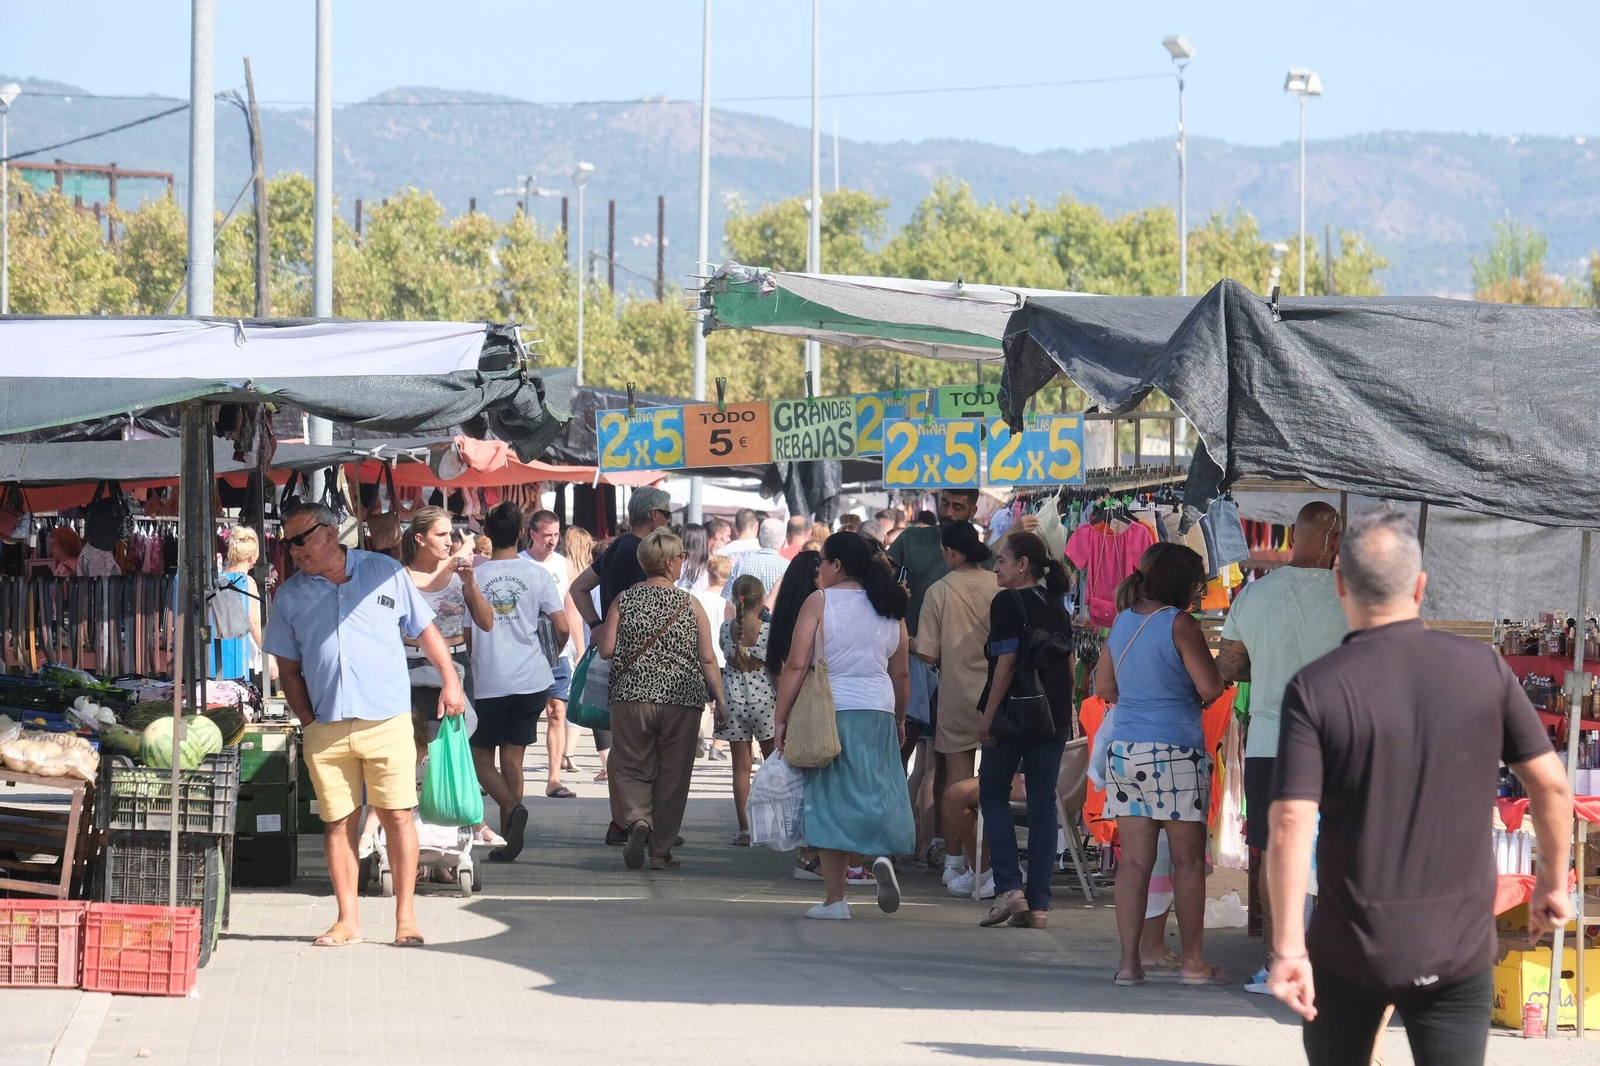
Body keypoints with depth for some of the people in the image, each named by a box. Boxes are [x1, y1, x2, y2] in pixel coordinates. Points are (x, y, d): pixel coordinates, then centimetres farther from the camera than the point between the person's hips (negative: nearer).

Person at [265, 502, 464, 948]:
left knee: (398, 817, -3)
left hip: (387, 722, -2)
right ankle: (347, 920, 10)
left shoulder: (384, 573, 4)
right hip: (325, 728, 2)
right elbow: (288, 668, 12)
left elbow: (425, 630, 12)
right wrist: (308, 721, 3)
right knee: (337, 823, 3)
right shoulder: (290, 596, 8)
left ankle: (406, 917, 3)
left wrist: (450, 680, 7)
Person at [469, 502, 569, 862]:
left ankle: (513, 809, -17)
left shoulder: (474, 576, -4)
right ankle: (508, 837, 6)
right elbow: (562, 627, -4)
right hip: (531, 680, 2)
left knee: (481, 756, 8)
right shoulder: (537, 575, -1)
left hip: (487, 681, -2)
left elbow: (464, 633, 1)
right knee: (512, 757, 9)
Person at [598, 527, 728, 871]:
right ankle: (661, 851, 9)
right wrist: (720, 702, 5)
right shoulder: (690, 604, 0)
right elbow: (707, 659, -1)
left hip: (631, 697, 0)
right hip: (681, 701, 0)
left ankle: (638, 820, -20)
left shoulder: (624, 600, 1)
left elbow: (607, 649, -2)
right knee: (672, 776, 8)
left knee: (630, 768, 9)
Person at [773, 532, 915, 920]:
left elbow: (796, 665, -9)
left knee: (832, 801, 2)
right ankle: (883, 855, -16)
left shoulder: (820, 602, -4)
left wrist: (781, 719, -6)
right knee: (875, 788, 13)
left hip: (830, 712, -3)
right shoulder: (889, 608, 9)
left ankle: (835, 899, 2)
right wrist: (899, 720, 25)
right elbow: (901, 674, 13)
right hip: (879, 712, 3)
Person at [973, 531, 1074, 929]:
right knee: (1043, 804, 6)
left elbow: (1006, 661, -15)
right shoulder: (1056, 606, 12)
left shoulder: (1008, 603, -9)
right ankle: (1038, 903, 3)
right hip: (1054, 716, 6)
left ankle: (1009, 886, -6)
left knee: (994, 795, 8)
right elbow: (1069, 663, 13)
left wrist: (987, 716, -13)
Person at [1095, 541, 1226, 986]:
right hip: (1174, 751, -6)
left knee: (1134, 859, 5)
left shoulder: (1122, 621, 10)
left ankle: (1129, 961, 1)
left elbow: (1104, 688, 17)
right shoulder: (1179, 624, -10)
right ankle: (1193, 961, 9)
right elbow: (1210, 687, -14)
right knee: (1188, 858, 4)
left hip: (1124, 748, 6)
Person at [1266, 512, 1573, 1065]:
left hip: (1350, 946, -1)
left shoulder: (1315, 689, -11)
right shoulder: (1483, 668, -4)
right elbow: (1551, 783, -1)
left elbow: (1291, 826, -17)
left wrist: (1288, 947, -15)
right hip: (1459, 946, 1)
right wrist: (1553, 882, 14)